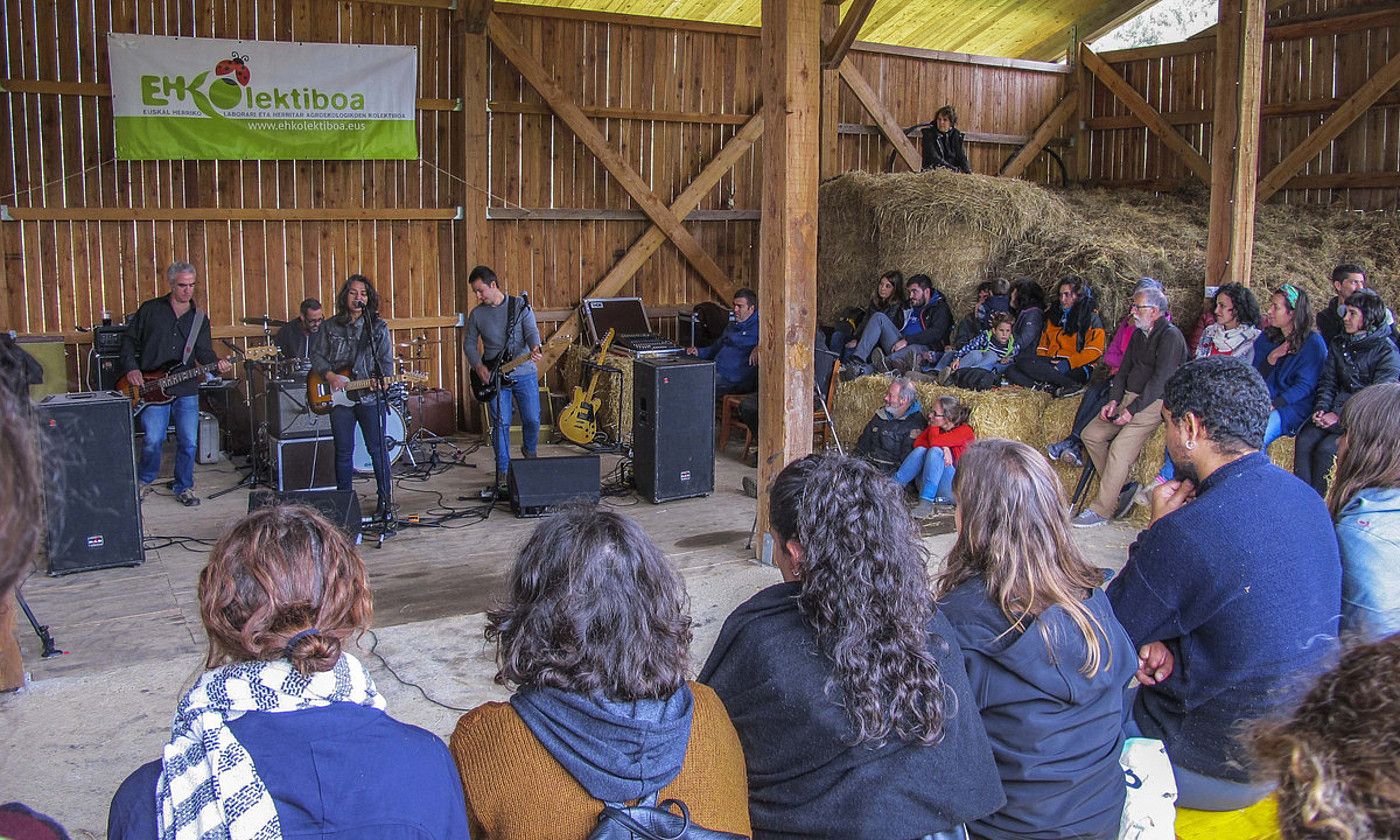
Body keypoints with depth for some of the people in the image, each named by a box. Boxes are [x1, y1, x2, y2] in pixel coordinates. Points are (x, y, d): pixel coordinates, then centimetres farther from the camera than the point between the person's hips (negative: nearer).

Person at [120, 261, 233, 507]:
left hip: (186, 389, 2)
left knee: (188, 442, 1)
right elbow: (129, 339, 10)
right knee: (153, 441, -5)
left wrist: (217, 363, -18)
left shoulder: (199, 318, 10)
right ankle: (144, 481, 20)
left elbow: (203, 351, 2)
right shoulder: (150, 310, 4)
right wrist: (131, 368, -2)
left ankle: (184, 487, 19)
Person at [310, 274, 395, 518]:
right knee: (343, 452, 7)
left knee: (377, 450, 0)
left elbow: (387, 361, 1)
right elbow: (316, 356, 8)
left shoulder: (379, 327, 3)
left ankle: (384, 502, 9)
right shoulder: (330, 327, 8)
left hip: (371, 397, -2)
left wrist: (379, 380, -17)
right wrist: (330, 375, -9)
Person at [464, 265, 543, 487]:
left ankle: (529, 451, 32)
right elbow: (469, 344, 11)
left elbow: (531, 331, -11)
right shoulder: (476, 314, 5)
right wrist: (478, 366, -6)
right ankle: (503, 473, 8)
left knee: (532, 420, 0)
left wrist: (534, 348, -33)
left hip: (524, 373, -1)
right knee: (500, 424, -1)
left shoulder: (520, 306, -2)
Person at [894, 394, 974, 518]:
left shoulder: (965, 431, -6)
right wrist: (943, 448, -17)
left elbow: (934, 442, -19)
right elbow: (917, 443, -3)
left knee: (935, 451, -28)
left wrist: (933, 425, 0)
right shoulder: (935, 428, 14)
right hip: (927, 487, 5)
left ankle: (926, 503, -38)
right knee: (920, 450, -19)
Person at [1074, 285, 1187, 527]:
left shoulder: (1170, 336, -13)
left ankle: (1102, 510, -16)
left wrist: (1132, 410, -21)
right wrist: (1114, 400, 1)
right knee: (1091, 434, -3)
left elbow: (1161, 380, -20)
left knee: (1120, 447, -22)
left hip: (1154, 402, -9)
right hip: (1129, 397, 9)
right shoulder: (1138, 334, 16)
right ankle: (1120, 489, 0)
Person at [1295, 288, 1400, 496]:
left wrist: (1339, 416, -19)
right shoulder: (1339, 344, 13)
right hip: (1336, 410, 5)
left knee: (1325, 449, -28)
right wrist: (1321, 408, -7)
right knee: (1304, 441, -23)